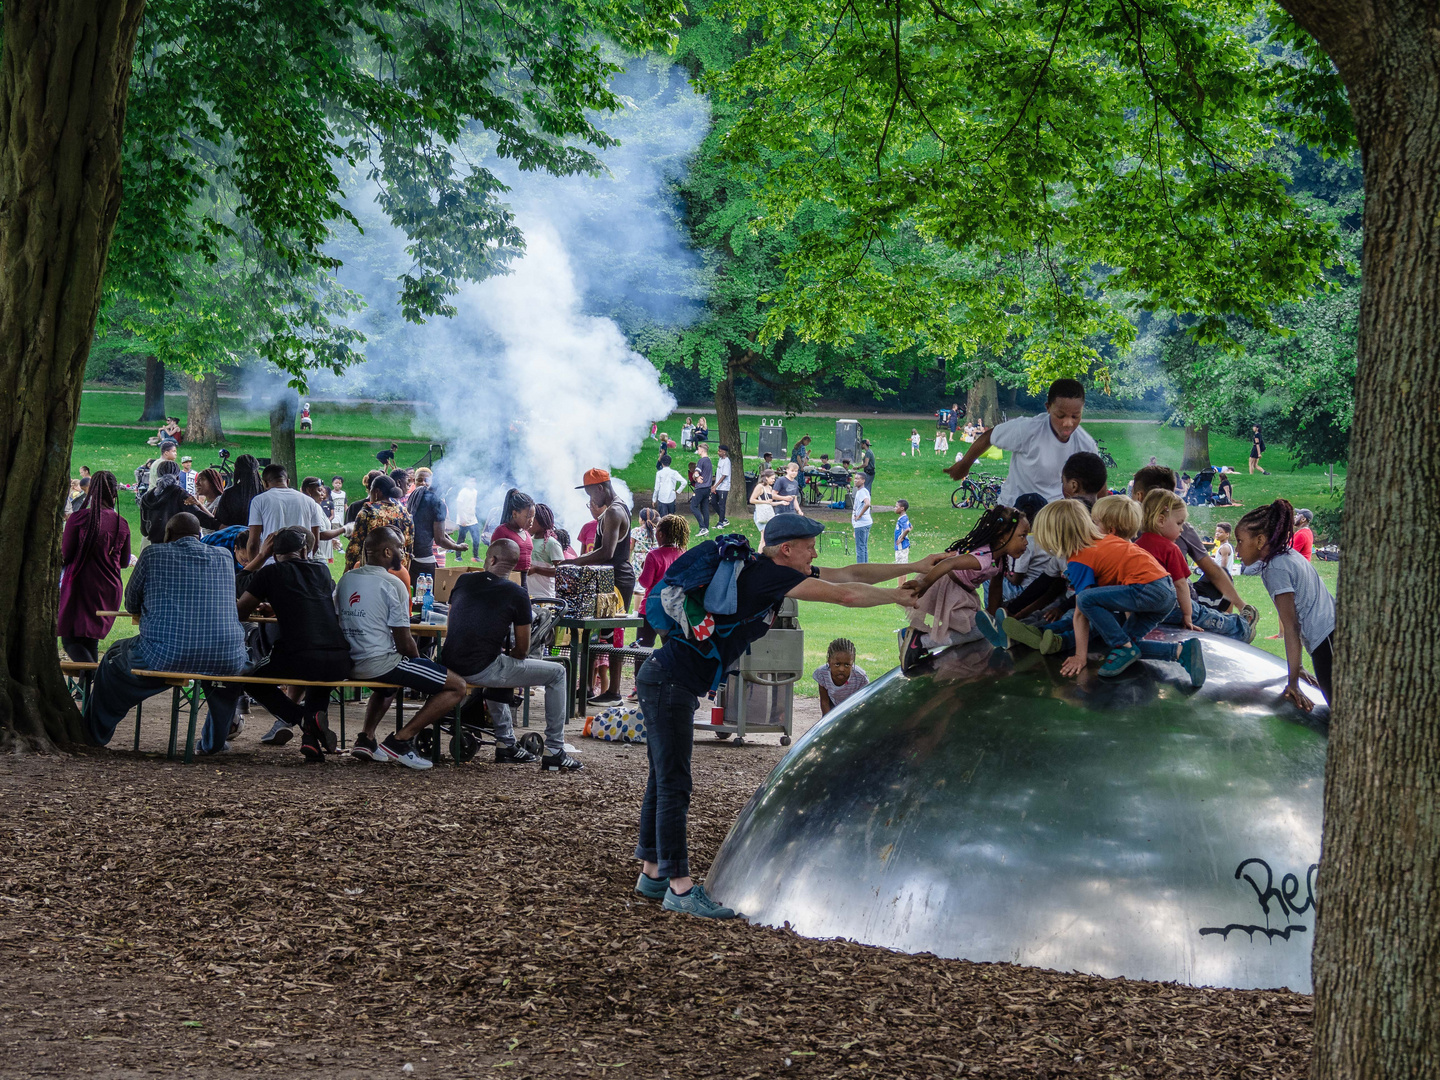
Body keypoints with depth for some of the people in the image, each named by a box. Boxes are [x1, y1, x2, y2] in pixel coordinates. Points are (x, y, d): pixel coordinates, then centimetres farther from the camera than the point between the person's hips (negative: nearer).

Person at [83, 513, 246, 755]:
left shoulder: (153, 554, 6)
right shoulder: (225, 558, 14)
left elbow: (131, 604, 18)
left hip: (161, 658, -2)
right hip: (224, 661, 2)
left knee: (114, 658, 28)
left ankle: (94, 735, 39)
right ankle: (214, 741, 43)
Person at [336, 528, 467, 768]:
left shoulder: (346, 579, 9)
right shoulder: (392, 584, -12)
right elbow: (404, 642, -13)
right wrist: (418, 662, 9)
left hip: (349, 664, 8)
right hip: (380, 663, -8)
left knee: (387, 682, 42)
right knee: (457, 686, -4)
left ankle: (366, 737, 22)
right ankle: (400, 740, -7)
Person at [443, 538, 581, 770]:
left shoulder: (463, 581, 10)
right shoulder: (517, 595, -3)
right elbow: (522, 651, 0)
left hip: (451, 665, 6)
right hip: (482, 670, -6)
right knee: (557, 673, 8)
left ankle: (505, 744, 38)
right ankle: (554, 753, 8)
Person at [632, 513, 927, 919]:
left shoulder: (769, 572, 10)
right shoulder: (767, 575, -18)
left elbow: (849, 574, 14)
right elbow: (845, 594, -19)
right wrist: (897, 596, -6)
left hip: (669, 683, 10)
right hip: (670, 683, -10)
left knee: (664, 781, 15)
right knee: (673, 784, -8)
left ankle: (653, 873, 23)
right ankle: (680, 886, -7)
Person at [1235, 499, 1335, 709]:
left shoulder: (1276, 569, -9)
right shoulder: (1290, 555, 18)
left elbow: (1291, 626, -13)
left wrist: (1293, 683, -14)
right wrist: (1295, 666, 26)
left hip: (1329, 642, -9)